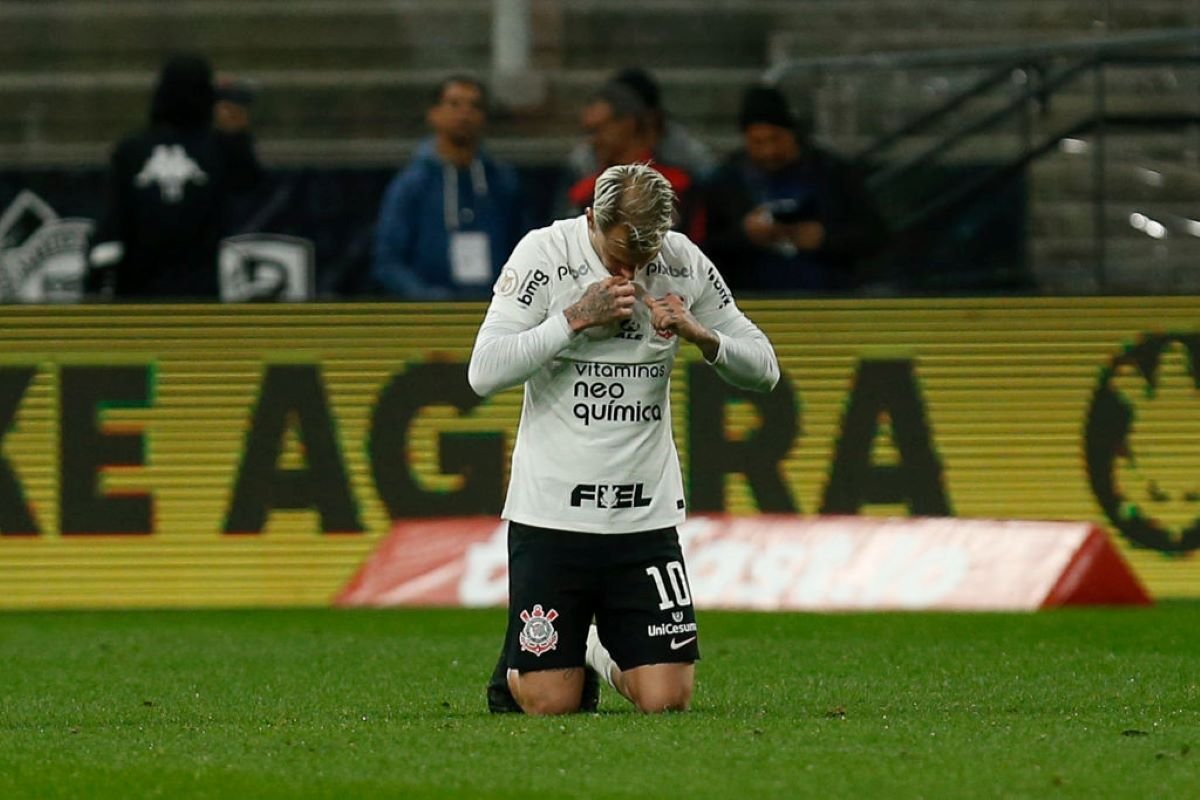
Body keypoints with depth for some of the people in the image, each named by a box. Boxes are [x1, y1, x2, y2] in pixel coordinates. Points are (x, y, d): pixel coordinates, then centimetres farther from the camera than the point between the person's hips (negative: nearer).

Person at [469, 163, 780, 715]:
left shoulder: (684, 265, 1)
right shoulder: (545, 254, -8)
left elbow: (763, 370, 4)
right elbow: (484, 373, -15)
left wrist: (699, 335, -15)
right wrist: (577, 318, -20)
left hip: (645, 517, 3)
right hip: (551, 513, -3)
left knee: (666, 701, -6)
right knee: (549, 705, -6)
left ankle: (601, 652, 27)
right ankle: (518, 664, 30)